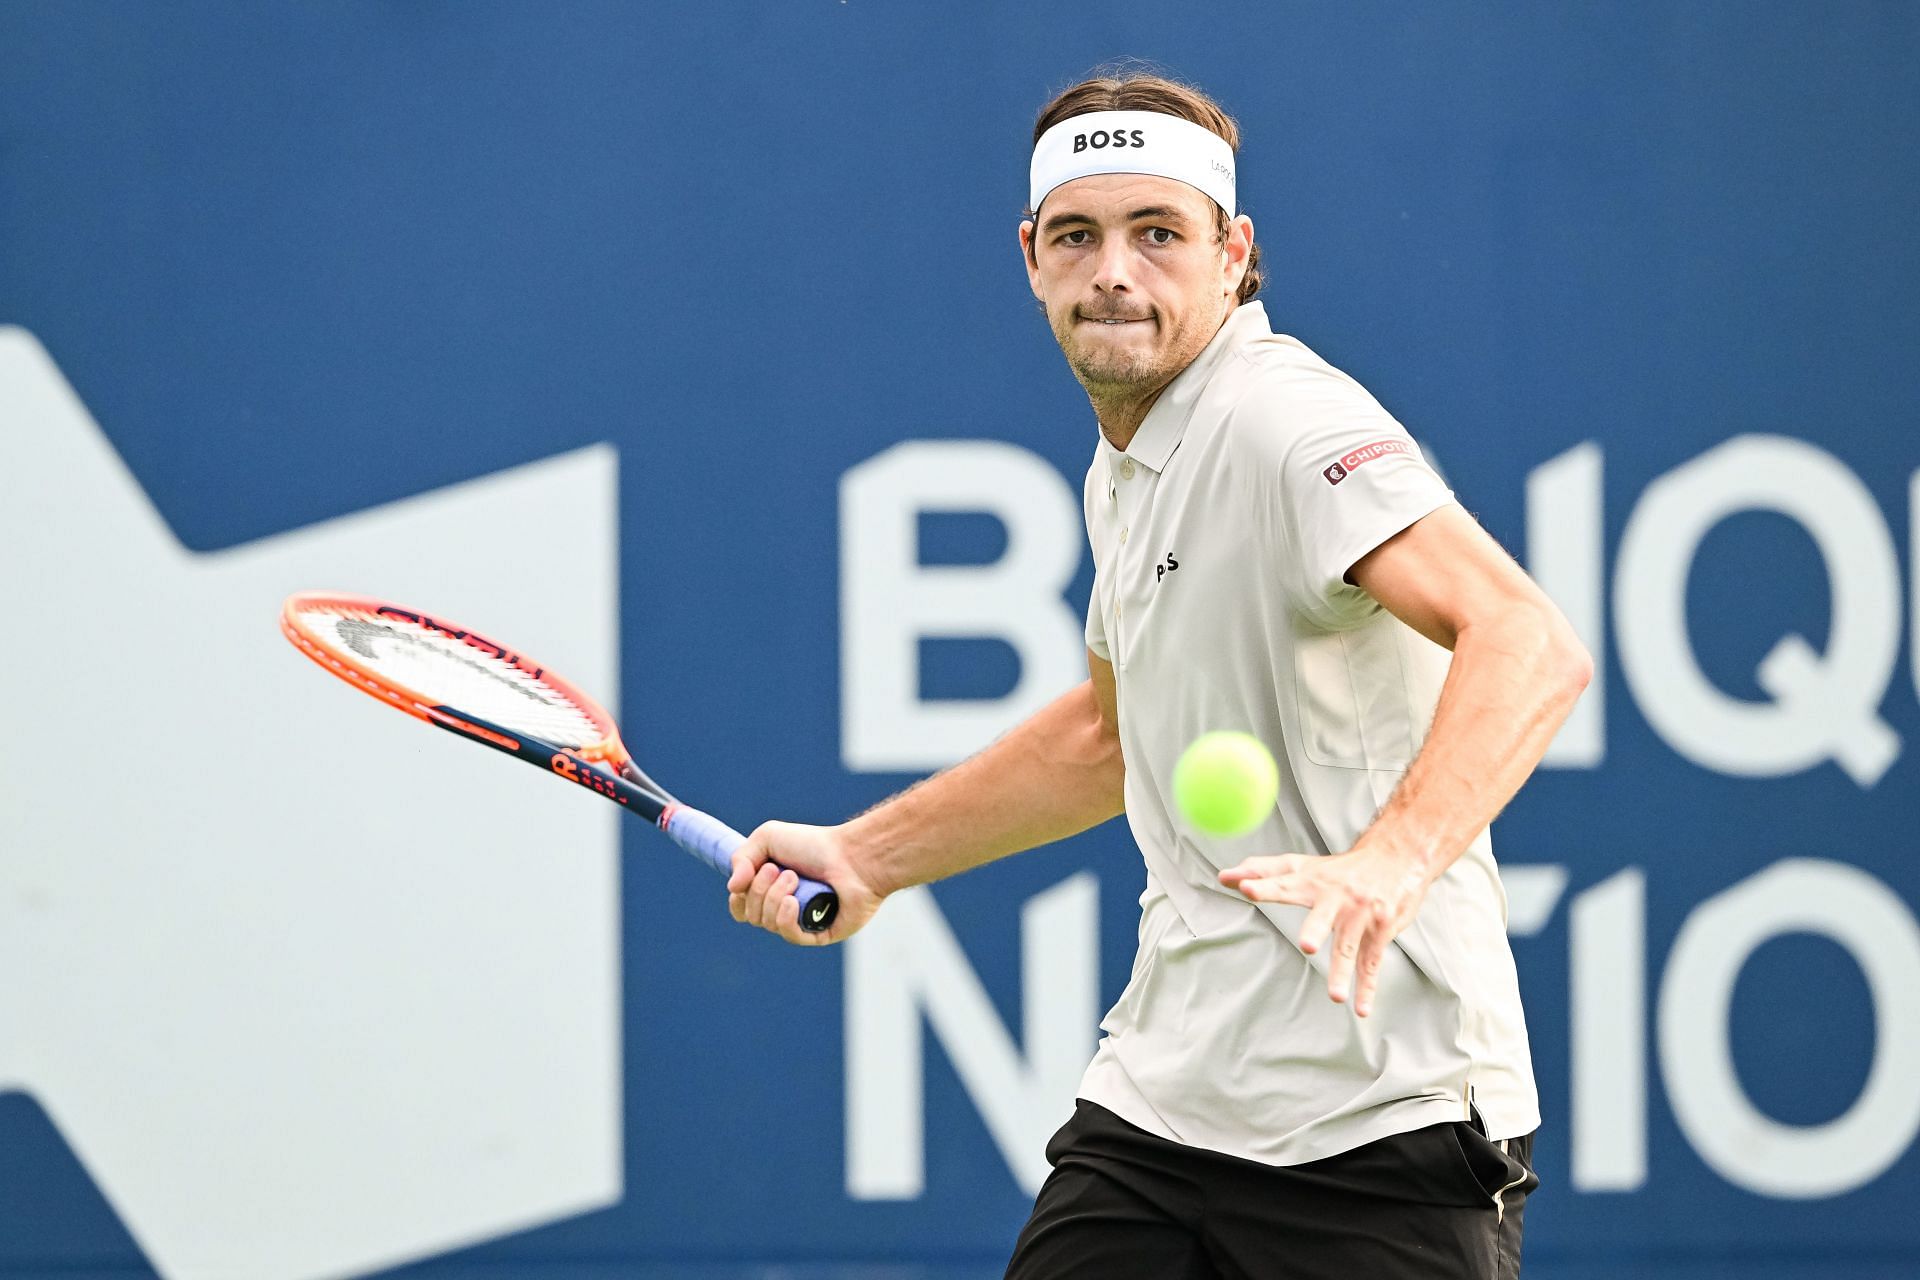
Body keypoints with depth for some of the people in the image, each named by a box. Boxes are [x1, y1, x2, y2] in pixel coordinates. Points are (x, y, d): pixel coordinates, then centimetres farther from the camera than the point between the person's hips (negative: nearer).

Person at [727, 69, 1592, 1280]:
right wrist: (866, 856, 30)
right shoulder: (1126, 466, 13)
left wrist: (1389, 865, -46)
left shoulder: (1289, 426, -16)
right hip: (1156, 1105, 8)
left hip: (1381, 1125, -8)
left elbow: (1532, 647, -31)